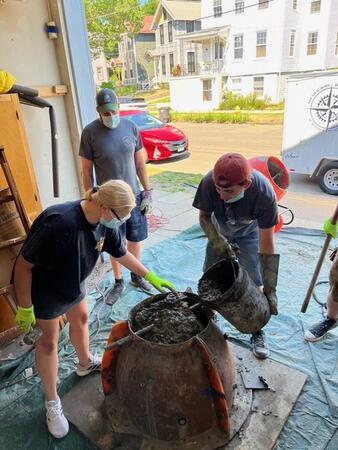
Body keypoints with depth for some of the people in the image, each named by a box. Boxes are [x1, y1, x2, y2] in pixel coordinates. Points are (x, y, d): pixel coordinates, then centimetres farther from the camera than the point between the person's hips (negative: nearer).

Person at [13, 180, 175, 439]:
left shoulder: (104, 222, -16)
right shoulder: (60, 223, -41)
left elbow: (121, 253, 1)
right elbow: (23, 265, -31)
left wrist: (150, 276, 3)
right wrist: (25, 308, -22)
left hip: (72, 281, 7)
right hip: (42, 286, -7)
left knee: (81, 319, 23)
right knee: (49, 340, 5)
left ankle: (85, 363, 52)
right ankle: (52, 402, 27)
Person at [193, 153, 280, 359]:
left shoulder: (264, 193, -40)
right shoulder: (209, 182, -37)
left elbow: (267, 245, -32)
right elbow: (204, 216, -16)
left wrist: (270, 288, -30)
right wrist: (218, 241, -32)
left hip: (249, 231, -2)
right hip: (220, 230, 2)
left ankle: (257, 331, 17)